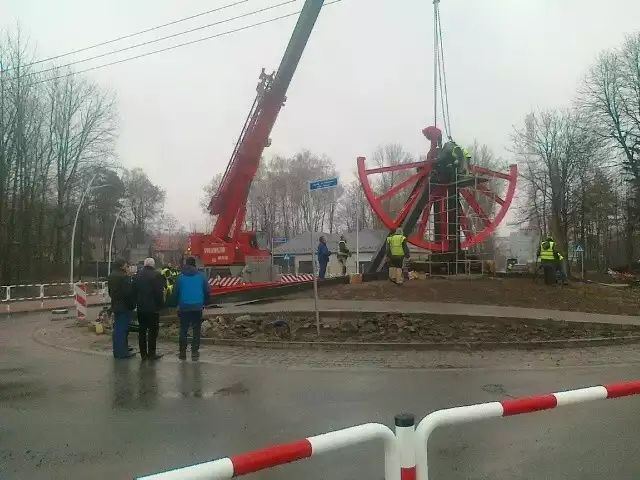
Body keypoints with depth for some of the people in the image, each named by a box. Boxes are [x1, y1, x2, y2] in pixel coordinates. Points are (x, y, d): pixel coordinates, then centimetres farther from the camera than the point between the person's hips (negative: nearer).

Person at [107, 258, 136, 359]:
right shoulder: (124, 277, -20)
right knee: (123, 329, -3)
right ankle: (122, 352, 1)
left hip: (116, 306, 9)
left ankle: (117, 351, 23)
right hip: (124, 306, -9)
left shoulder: (111, 277, 10)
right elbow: (128, 291, -22)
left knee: (117, 329, 15)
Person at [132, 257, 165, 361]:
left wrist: (137, 302, 15)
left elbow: (134, 291, 9)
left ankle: (143, 354, 15)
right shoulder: (156, 275, -12)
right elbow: (159, 292, -14)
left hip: (141, 308, 5)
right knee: (153, 331, 2)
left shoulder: (137, 275, 6)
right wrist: (161, 304, -5)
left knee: (142, 331, 11)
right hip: (153, 308, -5)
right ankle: (151, 354, 3)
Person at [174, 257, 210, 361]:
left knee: (183, 331, 9)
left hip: (184, 307, 0)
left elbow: (175, 292, 1)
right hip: (197, 307, 0)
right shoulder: (201, 276, 0)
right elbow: (207, 291, 2)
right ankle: (194, 353, 4)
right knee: (196, 331, 7)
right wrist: (204, 303, 14)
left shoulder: (180, 276, -1)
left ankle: (182, 353, 11)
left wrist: (177, 304, 15)